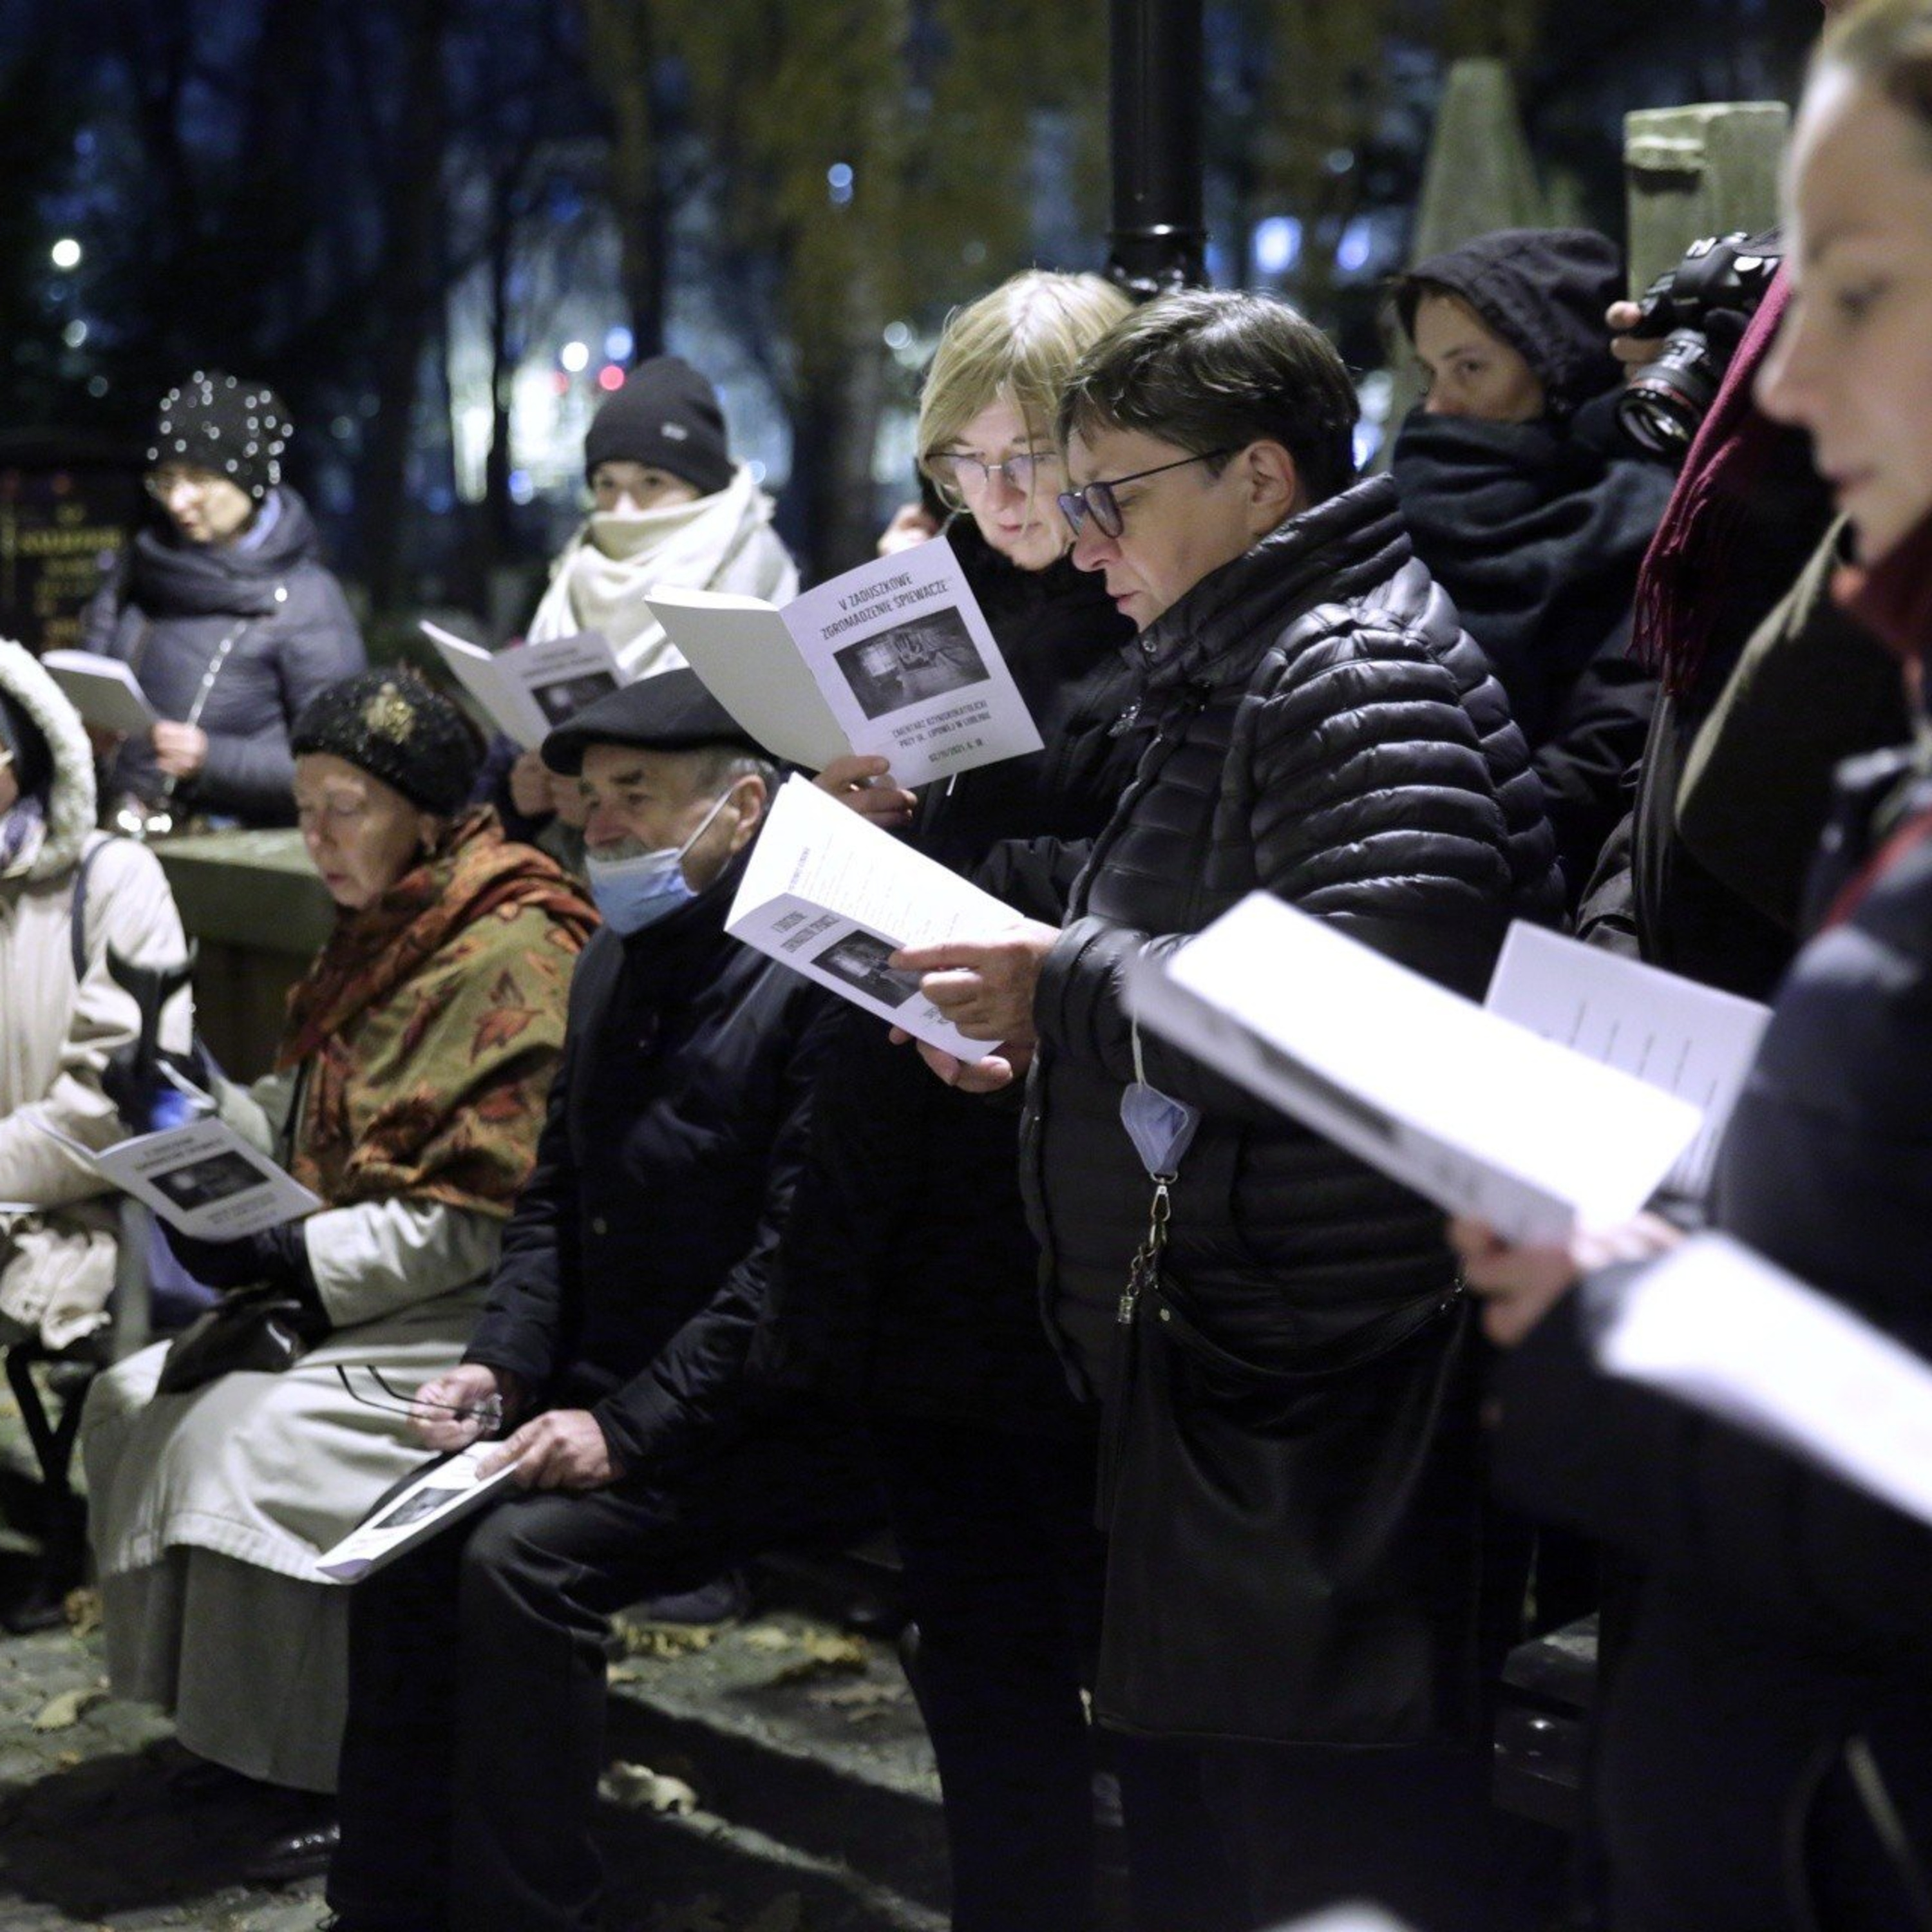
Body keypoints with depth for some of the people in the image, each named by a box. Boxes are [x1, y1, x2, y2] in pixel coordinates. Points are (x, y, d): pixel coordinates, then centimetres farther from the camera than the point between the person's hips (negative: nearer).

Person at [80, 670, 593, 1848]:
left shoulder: (515, 954, -15)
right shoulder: (380, 937, 14)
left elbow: (484, 1214, -19)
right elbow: (314, 1130, 20)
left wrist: (290, 1258, -23)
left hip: (472, 1314, -10)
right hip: (343, 1297, 10)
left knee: (250, 1434, -26)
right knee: (139, 1399, -3)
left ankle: (329, 1763, -11)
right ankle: (218, 1717, 6)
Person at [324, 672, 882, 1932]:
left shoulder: (818, 978, -14)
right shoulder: (614, 969, 15)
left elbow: (794, 1260, -20)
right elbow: (555, 1200, 19)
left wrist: (630, 1429, -21)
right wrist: (504, 1363, 2)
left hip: (771, 1428, -8)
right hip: (605, 1395, 8)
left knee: (524, 1555, -25)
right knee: (407, 1538, -10)